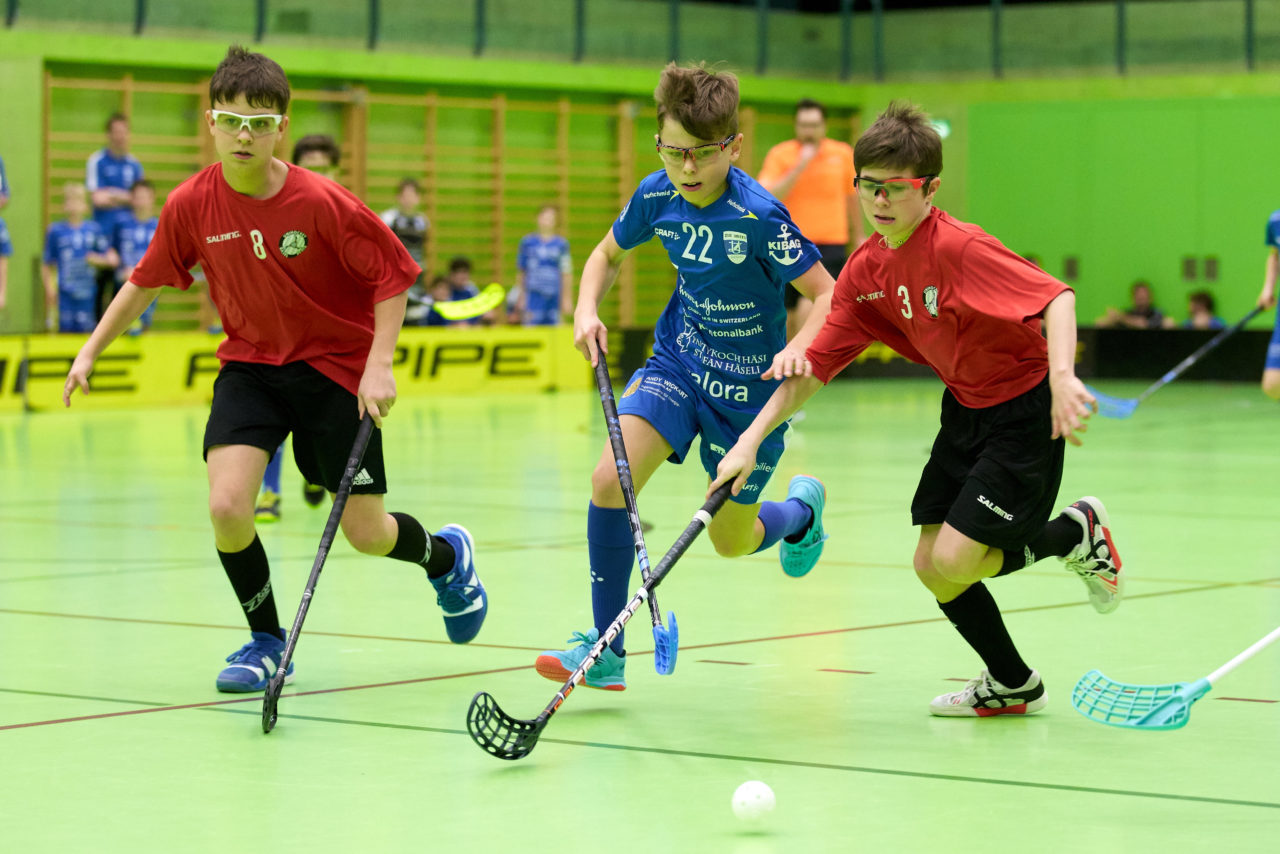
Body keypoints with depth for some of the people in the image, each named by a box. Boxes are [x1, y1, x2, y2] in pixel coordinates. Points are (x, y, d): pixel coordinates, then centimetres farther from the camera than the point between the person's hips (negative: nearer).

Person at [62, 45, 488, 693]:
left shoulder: (322, 203, -21)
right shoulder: (191, 206, -10)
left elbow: (393, 275, -12)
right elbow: (147, 279, 7)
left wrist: (379, 365, -20)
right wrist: (91, 349, 8)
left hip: (336, 367, -3)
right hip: (250, 366, 3)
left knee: (368, 535, 0)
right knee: (227, 506, -19)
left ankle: (446, 556, 38)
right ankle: (266, 641, 6)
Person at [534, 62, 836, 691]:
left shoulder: (760, 217, -25)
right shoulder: (655, 197, -10)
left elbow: (826, 294, -18)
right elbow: (608, 253, 10)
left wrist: (797, 349, -37)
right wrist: (587, 309, -8)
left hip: (748, 387, -4)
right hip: (677, 363, 4)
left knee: (731, 542, 9)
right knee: (610, 480, -19)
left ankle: (800, 509, 46)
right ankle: (606, 651, -9)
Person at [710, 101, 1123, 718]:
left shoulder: (957, 246, -24)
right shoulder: (866, 270, -1)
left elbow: (1054, 297, -32)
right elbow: (815, 364, 3)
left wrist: (1062, 378, -48)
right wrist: (752, 439, -5)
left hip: (1025, 411, -8)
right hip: (964, 408, 8)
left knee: (953, 562, -15)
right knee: (931, 566, 5)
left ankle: (1078, 532, 12)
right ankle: (1011, 686, 27)